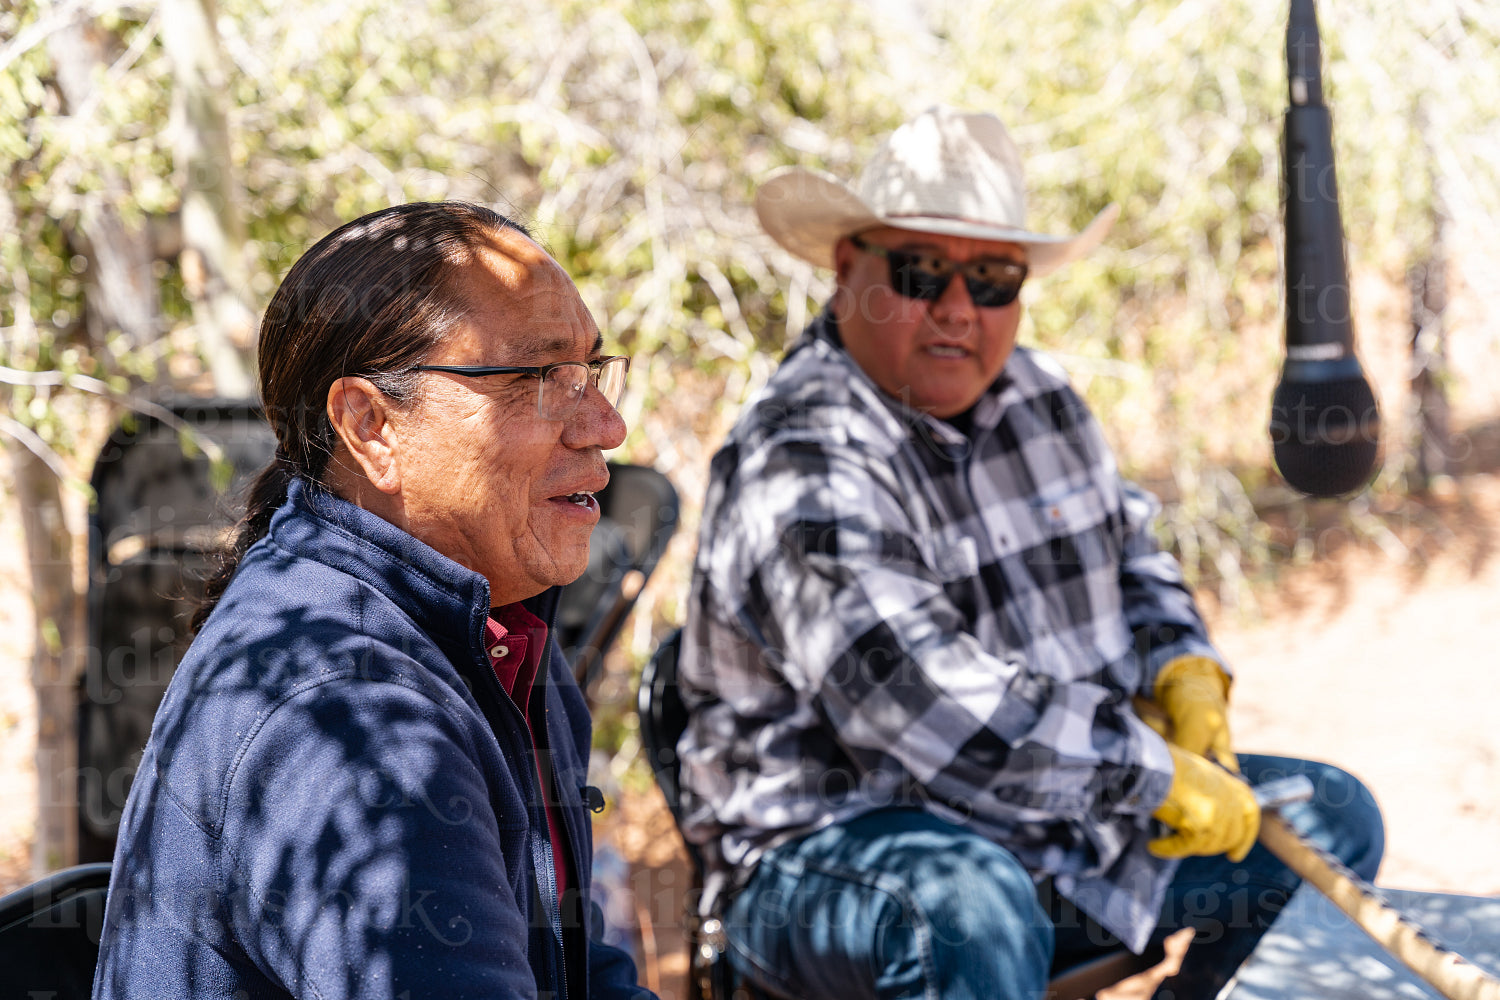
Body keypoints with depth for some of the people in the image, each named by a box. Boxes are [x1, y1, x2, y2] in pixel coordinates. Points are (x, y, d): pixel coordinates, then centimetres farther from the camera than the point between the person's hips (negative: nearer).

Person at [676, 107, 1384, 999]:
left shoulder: (1040, 397, 9)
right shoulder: (805, 466, -20)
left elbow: (1130, 557, 24)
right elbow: (913, 694, -32)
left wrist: (1183, 669, 2)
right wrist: (1153, 774, -27)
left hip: (1059, 828, 8)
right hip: (837, 852, -8)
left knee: (1331, 821, 7)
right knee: (971, 906, -40)